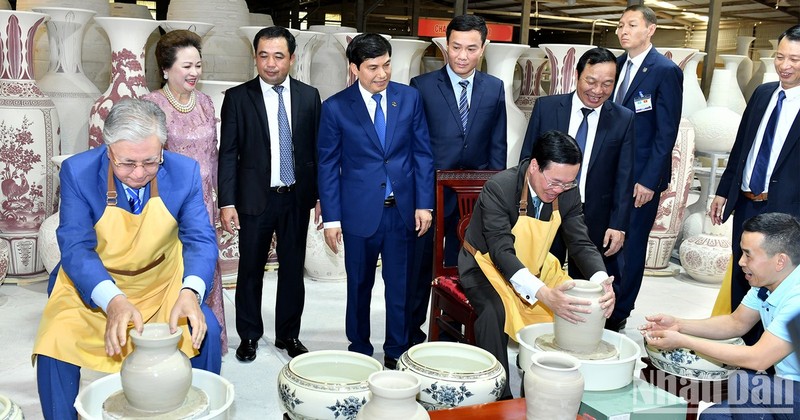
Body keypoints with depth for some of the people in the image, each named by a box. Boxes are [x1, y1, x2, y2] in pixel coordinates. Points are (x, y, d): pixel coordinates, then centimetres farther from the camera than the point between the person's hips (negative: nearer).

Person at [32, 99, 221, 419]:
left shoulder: (185, 172, -16)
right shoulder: (78, 172, -19)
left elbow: (200, 240, -14)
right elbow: (76, 248, -22)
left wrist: (191, 291, -36)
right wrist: (112, 300, -40)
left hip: (163, 282, 1)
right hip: (91, 284, 0)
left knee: (205, 331, -19)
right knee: (55, 341, -22)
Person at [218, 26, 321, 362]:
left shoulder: (309, 96, 3)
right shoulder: (237, 97, -3)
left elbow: (317, 149, 6)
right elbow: (228, 153, -4)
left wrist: (321, 195, 3)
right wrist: (227, 202, -9)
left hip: (297, 198, 2)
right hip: (255, 198, -2)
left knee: (293, 269, 11)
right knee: (250, 270, 8)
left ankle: (288, 334, 26)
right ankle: (249, 335, 25)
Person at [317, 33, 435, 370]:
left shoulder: (410, 98, 1)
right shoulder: (336, 107, -4)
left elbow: (422, 153, 4)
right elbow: (328, 165, -2)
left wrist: (424, 204, -1)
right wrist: (331, 218, -5)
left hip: (403, 210, 2)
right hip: (359, 212, -1)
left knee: (401, 287, 9)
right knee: (359, 287, 13)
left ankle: (396, 353, 26)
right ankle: (359, 350, 30)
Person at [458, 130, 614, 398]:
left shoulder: (568, 192, -11)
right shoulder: (498, 188, -29)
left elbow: (580, 243, -8)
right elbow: (502, 252, -35)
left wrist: (601, 281, -29)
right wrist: (544, 294, -48)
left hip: (535, 266, 6)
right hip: (487, 264, -6)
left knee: (575, 305, -9)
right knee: (495, 310, -34)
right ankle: (498, 395, -18)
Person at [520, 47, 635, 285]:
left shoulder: (623, 120, -2)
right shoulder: (546, 107, -2)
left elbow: (624, 178, -1)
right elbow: (527, 160, 2)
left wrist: (618, 225, -5)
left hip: (594, 219, 0)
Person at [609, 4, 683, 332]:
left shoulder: (666, 71, -10)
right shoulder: (617, 65, 10)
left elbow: (666, 132, -13)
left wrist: (648, 181, -16)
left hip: (640, 179, -6)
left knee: (629, 247, 4)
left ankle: (617, 315, 16)